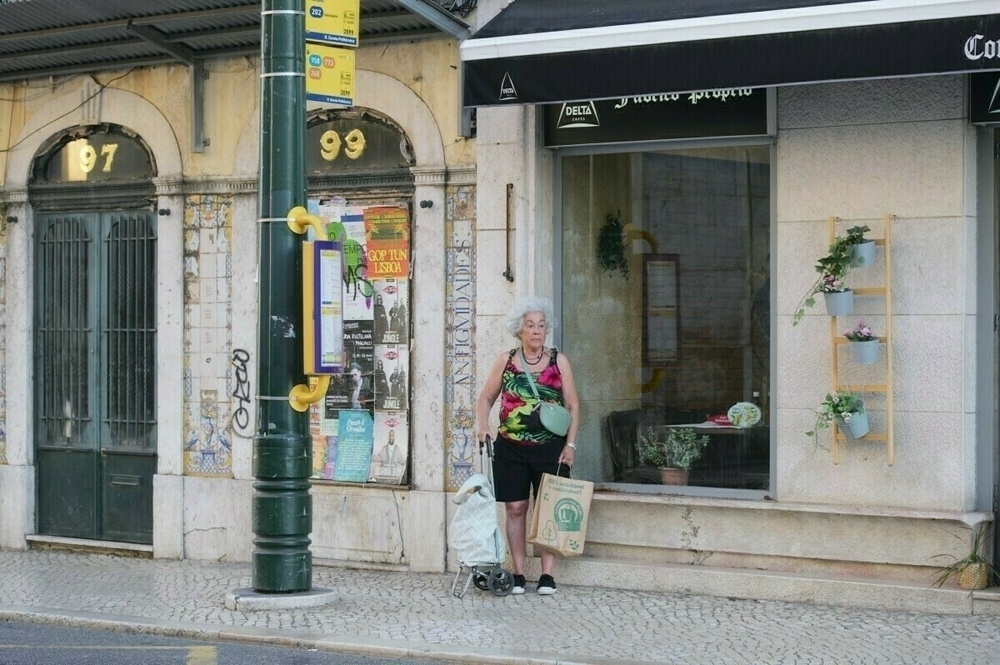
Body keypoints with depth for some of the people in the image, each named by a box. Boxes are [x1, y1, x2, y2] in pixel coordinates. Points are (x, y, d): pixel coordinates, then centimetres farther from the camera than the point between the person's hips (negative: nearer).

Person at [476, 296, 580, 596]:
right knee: (515, 508, 3)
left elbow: (573, 404, 3)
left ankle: (547, 575, 6)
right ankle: (518, 574, 9)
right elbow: (486, 397, 11)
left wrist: (570, 444, -4)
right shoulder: (505, 361, 3)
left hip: (550, 449, -1)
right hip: (511, 448, 1)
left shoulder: (558, 360, 1)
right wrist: (482, 425, -7)